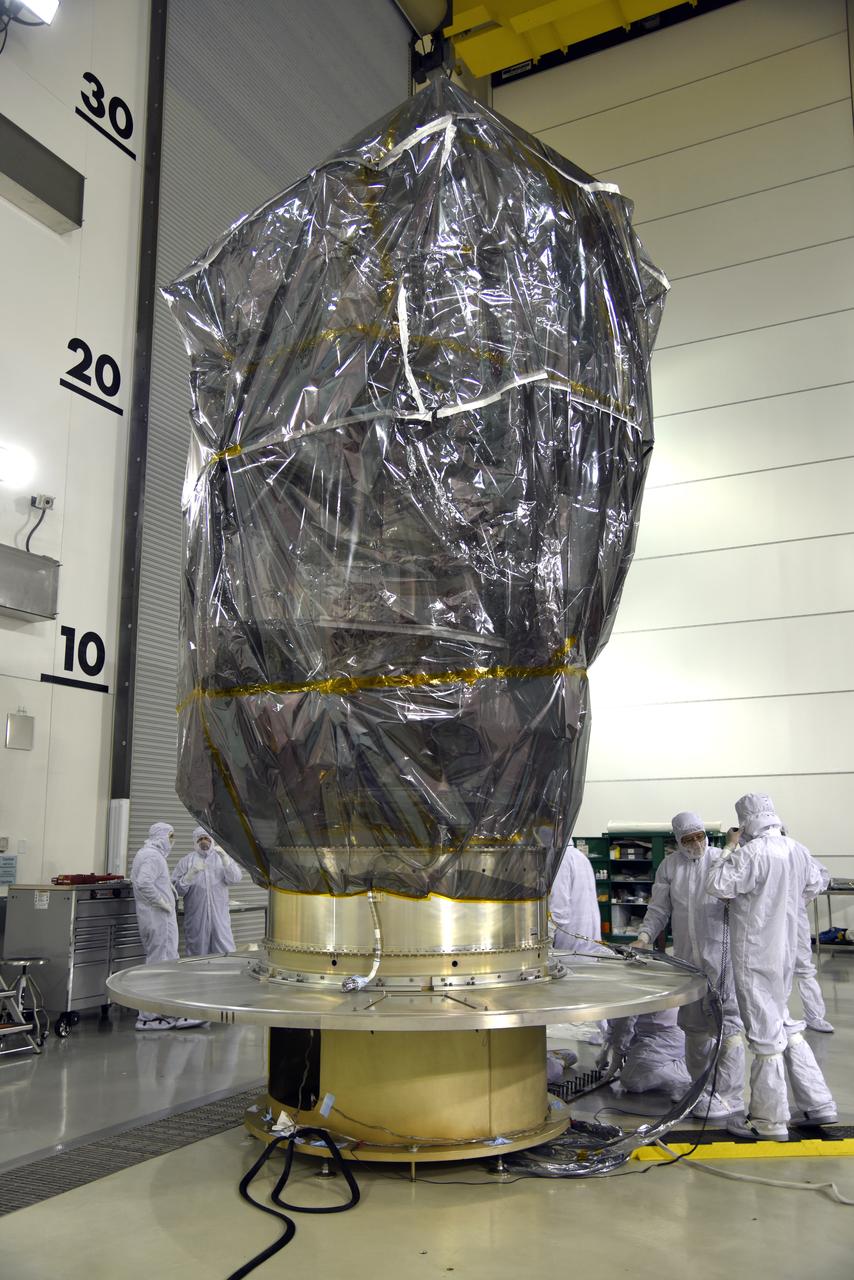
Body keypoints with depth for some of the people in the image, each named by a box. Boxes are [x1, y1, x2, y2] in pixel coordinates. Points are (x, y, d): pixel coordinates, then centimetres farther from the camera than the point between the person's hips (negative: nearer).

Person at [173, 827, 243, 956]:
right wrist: (191, 873, -16)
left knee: (225, 952, -2)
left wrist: (225, 858, -17)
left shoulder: (222, 858, 11)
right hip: (196, 916, -1)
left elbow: (235, 878, -5)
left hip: (219, 915, 1)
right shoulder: (187, 861, 7)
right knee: (197, 955, 3)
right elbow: (177, 889, -1)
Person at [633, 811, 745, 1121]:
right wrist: (645, 935, -3)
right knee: (694, 1023, 13)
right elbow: (659, 908, 10)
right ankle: (701, 1088, 28)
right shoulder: (669, 866, 7)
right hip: (686, 956, 4)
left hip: (720, 953, -4)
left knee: (726, 1021, -6)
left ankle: (729, 1096, 1)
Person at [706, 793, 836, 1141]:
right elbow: (814, 884, 20)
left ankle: (769, 1121, 13)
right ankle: (818, 1103, 25)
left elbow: (717, 885, -23)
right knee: (784, 1025, 22)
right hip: (785, 950, 8)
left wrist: (726, 852, -10)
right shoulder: (797, 850, 4)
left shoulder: (753, 854, -23)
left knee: (765, 1034, 1)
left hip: (756, 956, -8)